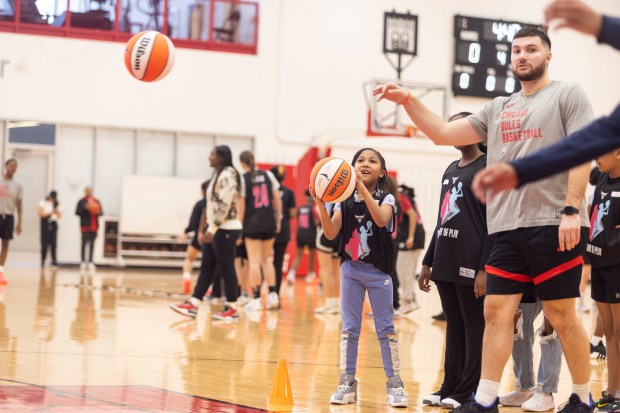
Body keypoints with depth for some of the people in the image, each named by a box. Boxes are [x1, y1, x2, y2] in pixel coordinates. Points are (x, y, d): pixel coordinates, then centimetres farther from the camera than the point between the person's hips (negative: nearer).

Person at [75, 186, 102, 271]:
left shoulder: (97, 201, 13)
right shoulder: (82, 202, -1)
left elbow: (101, 212, 16)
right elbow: (77, 212, -8)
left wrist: (98, 212, -6)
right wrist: (85, 208, -18)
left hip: (94, 227, 4)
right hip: (85, 226, -4)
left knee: (92, 245, 5)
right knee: (84, 244, -2)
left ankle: (90, 262, 9)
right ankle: (83, 262, 5)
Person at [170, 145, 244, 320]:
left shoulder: (228, 175, -14)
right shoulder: (219, 174, 17)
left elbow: (224, 205, -21)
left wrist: (212, 229, -23)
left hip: (226, 229, -10)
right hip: (217, 229, 10)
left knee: (226, 269, -3)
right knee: (206, 269, 7)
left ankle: (232, 308, 5)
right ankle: (193, 305, 6)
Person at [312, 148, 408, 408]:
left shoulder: (386, 199, -5)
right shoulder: (344, 201, 1)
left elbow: (382, 220, -28)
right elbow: (331, 233, -9)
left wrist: (362, 188, -37)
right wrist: (320, 204, -23)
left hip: (379, 271, -2)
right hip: (351, 270, 2)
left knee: (385, 329, 1)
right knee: (349, 329, 4)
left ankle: (395, 383, 7)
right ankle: (347, 383, 10)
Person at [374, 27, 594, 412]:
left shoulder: (568, 95, 2)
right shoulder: (498, 108, 18)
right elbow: (444, 133, 18)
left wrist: (571, 211, -17)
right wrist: (408, 101, 4)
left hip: (554, 225, -6)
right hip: (508, 228, 6)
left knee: (562, 315, -1)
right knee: (497, 311, 2)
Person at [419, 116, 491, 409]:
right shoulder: (450, 171, 18)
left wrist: (485, 268, -18)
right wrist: (428, 262, 18)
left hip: (470, 264, -7)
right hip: (445, 263, 7)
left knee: (474, 326, -2)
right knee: (454, 326, 10)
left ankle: (468, 393, 1)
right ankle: (450, 388, 14)